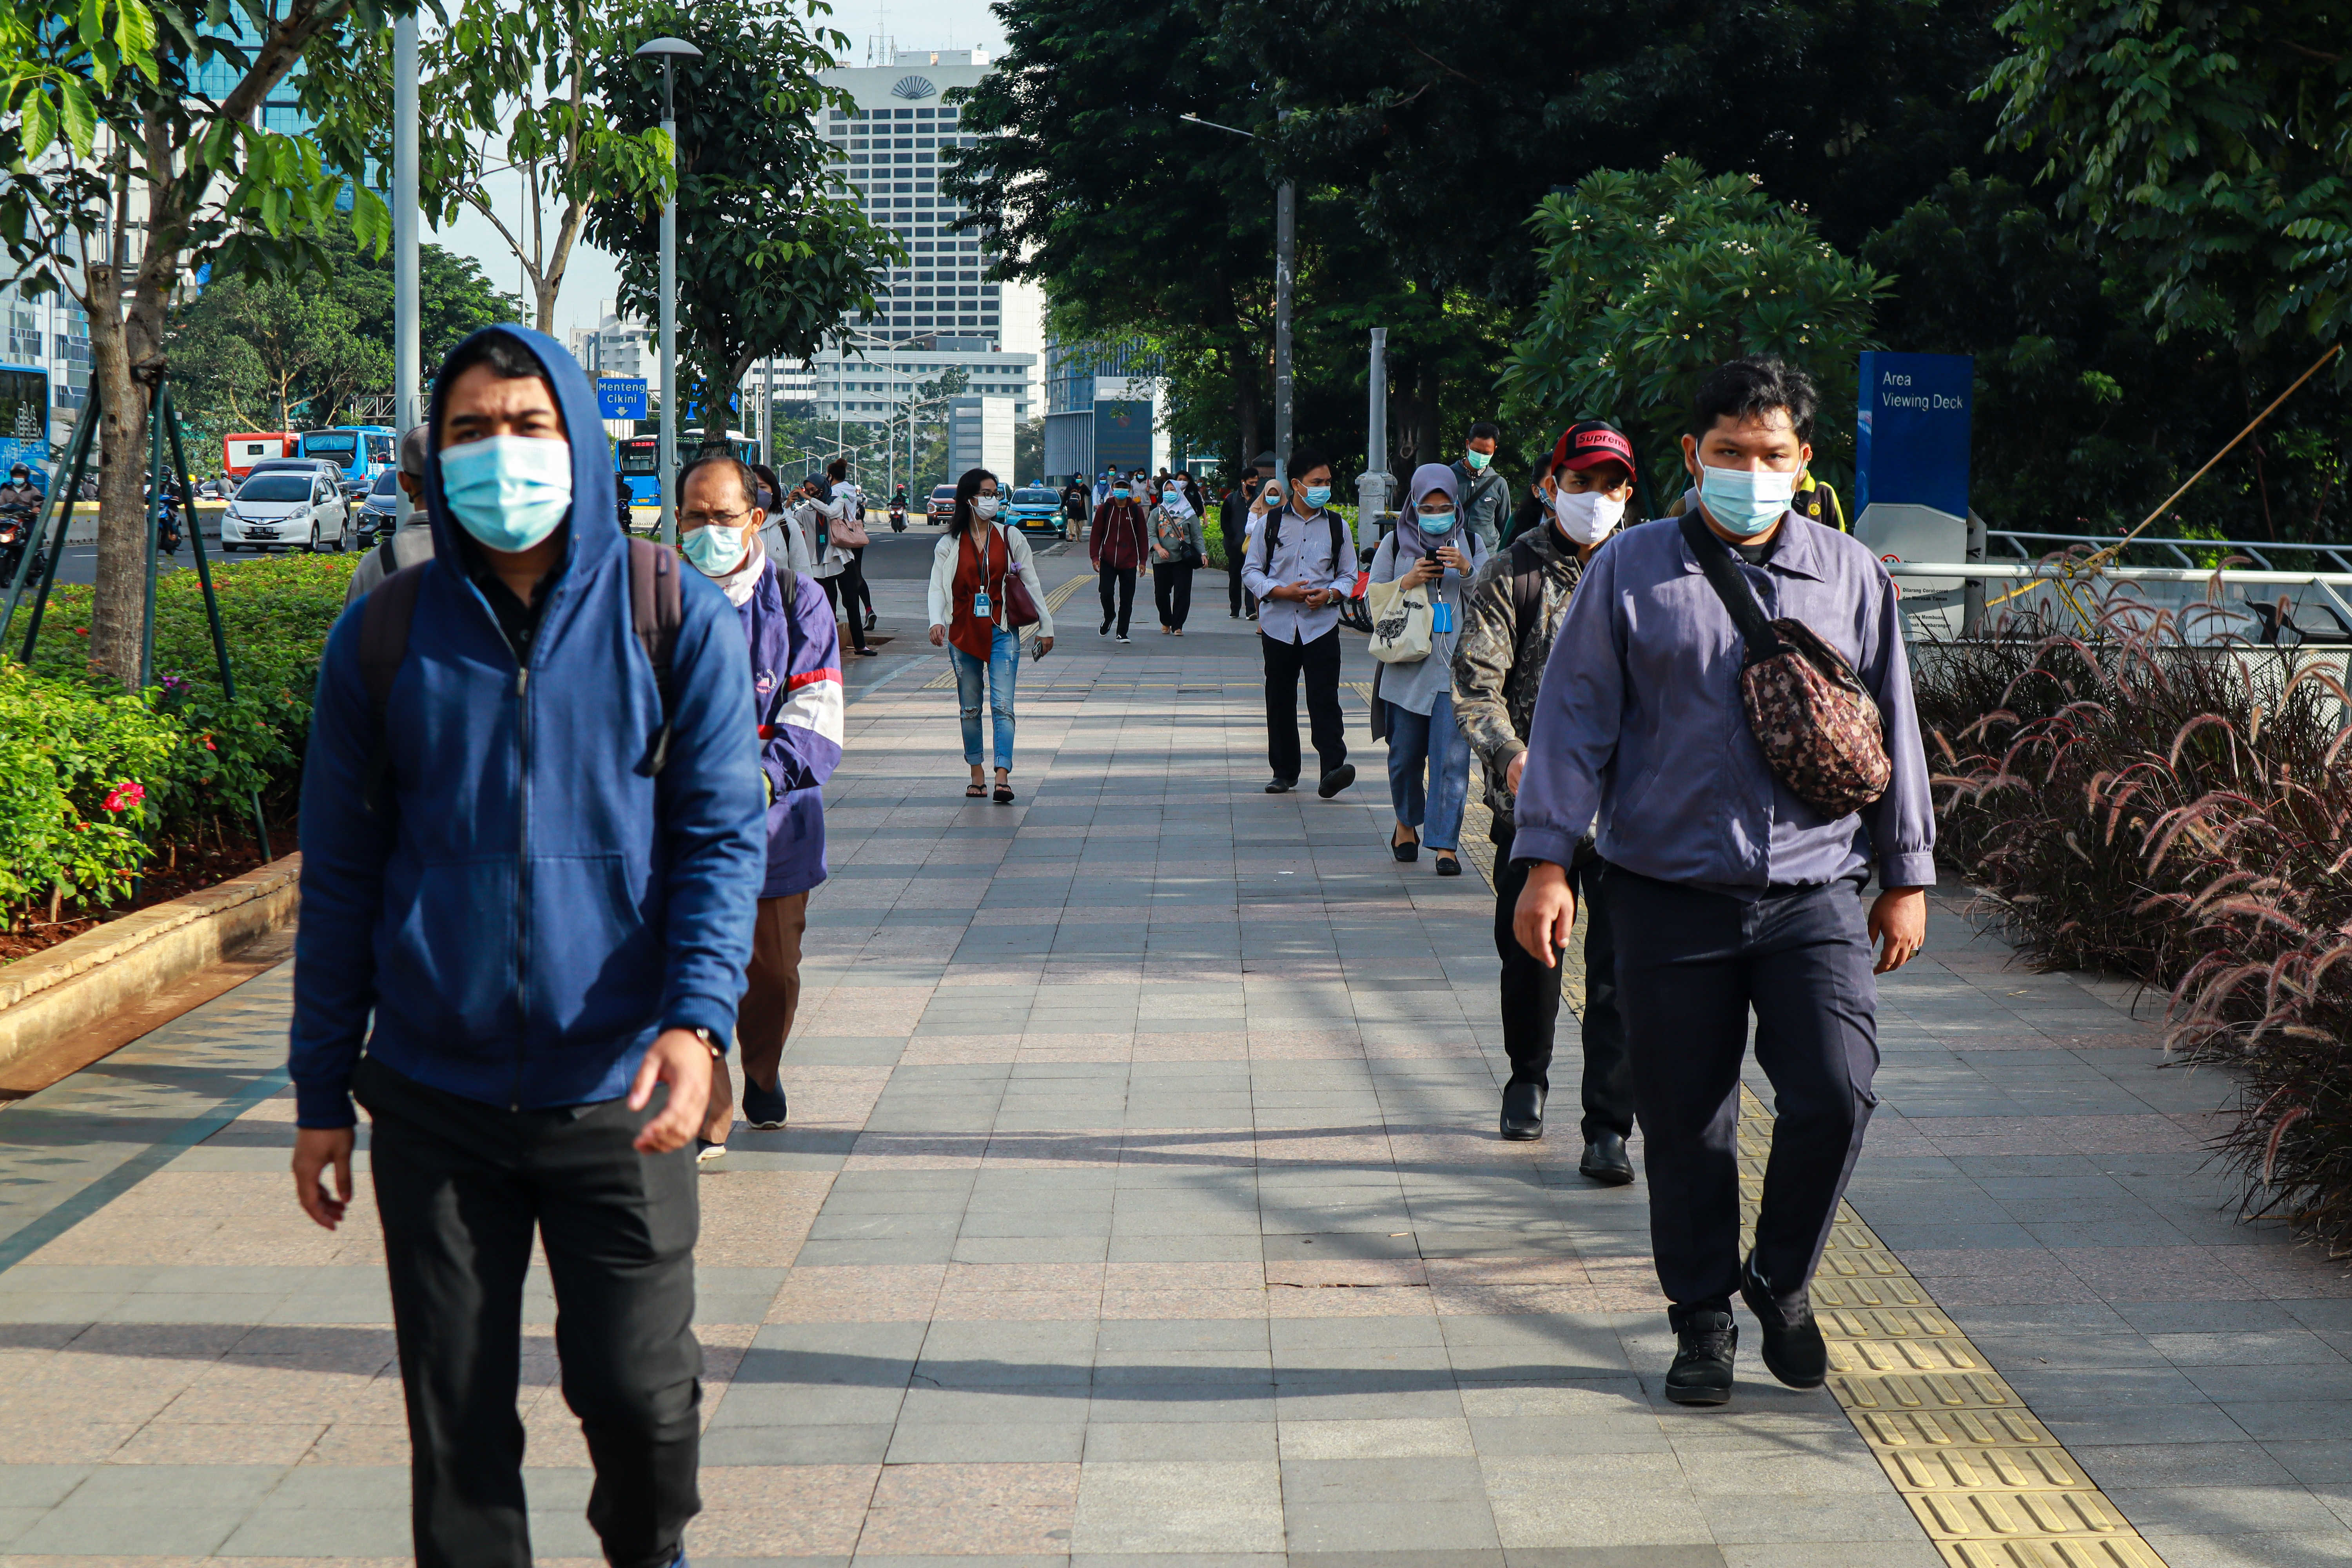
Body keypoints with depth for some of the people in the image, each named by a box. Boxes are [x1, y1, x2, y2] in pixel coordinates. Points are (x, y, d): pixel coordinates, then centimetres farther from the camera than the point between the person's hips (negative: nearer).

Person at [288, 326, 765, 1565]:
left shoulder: (673, 618, 0)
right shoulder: (384, 637, 4)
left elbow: (721, 834, -2)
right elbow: (340, 874, 9)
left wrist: (697, 1017, -19)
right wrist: (322, 1090, 8)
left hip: (617, 1093, -1)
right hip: (434, 1101, 1)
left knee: (638, 1391, 1)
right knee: (456, 1417, 5)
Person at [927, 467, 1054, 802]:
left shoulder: (1010, 537, 6)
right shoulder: (949, 544, 5)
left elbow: (1031, 583, 10)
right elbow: (938, 586, -2)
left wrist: (1045, 626, 9)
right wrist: (937, 622, -21)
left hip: (1001, 632, -1)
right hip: (963, 632, 1)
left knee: (1002, 705, -12)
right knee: (970, 708, 8)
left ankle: (1003, 777, -20)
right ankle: (977, 775, 19)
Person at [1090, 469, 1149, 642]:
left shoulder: (1136, 510, 4)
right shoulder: (1104, 509, 2)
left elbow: (1143, 536, 8)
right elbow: (1096, 534, 5)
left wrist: (1143, 560, 5)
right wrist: (1095, 557, -4)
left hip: (1129, 563, 0)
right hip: (1107, 561, 0)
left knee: (1127, 599, 1)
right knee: (1106, 592, -11)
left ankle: (1122, 633, 11)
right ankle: (1109, 618, 20)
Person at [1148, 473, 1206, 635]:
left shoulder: (1188, 513, 8)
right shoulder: (1157, 512, 12)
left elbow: (1197, 536, 8)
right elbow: (1151, 534, 4)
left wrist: (1202, 553, -7)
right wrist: (1159, 548, -14)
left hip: (1183, 559, -1)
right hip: (1161, 560, 2)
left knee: (1182, 593, -7)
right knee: (1161, 593, 4)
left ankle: (1177, 626, 0)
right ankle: (1166, 623, 24)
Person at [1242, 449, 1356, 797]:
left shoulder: (1337, 526, 7)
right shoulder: (1270, 523, 3)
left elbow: (1348, 575, 12)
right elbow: (1251, 572, 5)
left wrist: (1330, 594, -9)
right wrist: (1282, 591, -12)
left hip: (1322, 624, -1)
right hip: (1278, 625, 1)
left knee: (1324, 698, -13)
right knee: (1280, 700, 7)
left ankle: (1332, 770, -21)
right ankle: (1284, 772, 17)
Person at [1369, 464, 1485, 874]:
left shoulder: (1471, 544, 10)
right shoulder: (1395, 544, 7)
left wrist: (1467, 572, -11)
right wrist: (1408, 582, -11)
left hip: (1456, 667, 0)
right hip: (1407, 666, 1)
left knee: (1452, 754, -10)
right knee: (1405, 754, 8)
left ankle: (1445, 844, -8)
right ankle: (1406, 822, 33)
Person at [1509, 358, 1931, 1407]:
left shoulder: (1851, 575, 10)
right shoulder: (1631, 572, 4)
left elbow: (1892, 729, 15)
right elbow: (1574, 719, 3)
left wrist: (1907, 878, 14)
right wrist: (1547, 863, -4)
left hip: (1813, 894, 1)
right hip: (1672, 897, -1)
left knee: (1835, 1095, -12)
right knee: (1685, 1125, 4)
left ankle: (1782, 1279, 13)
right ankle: (1703, 1319, 22)